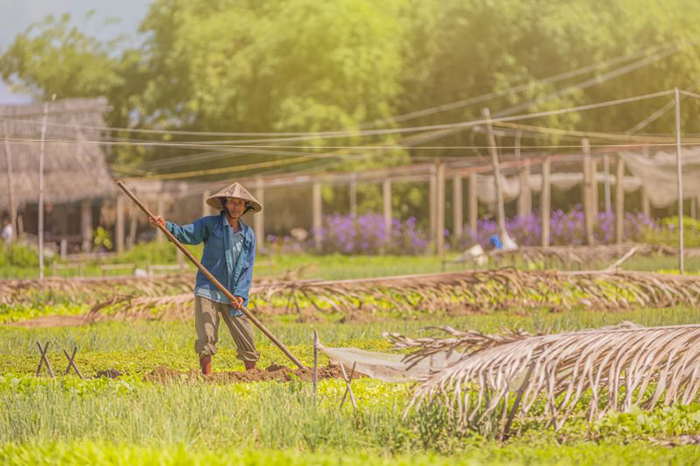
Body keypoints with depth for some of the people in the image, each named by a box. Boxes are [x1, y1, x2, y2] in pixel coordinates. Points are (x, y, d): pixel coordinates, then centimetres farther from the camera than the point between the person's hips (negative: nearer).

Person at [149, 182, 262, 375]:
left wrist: (241, 295, -9)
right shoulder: (210, 224, 0)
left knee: (247, 340, 6)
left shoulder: (248, 234, 9)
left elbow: (248, 267, 4)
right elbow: (186, 234, -13)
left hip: (233, 297, 3)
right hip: (208, 291, -3)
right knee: (206, 339, -8)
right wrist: (166, 226, -34)